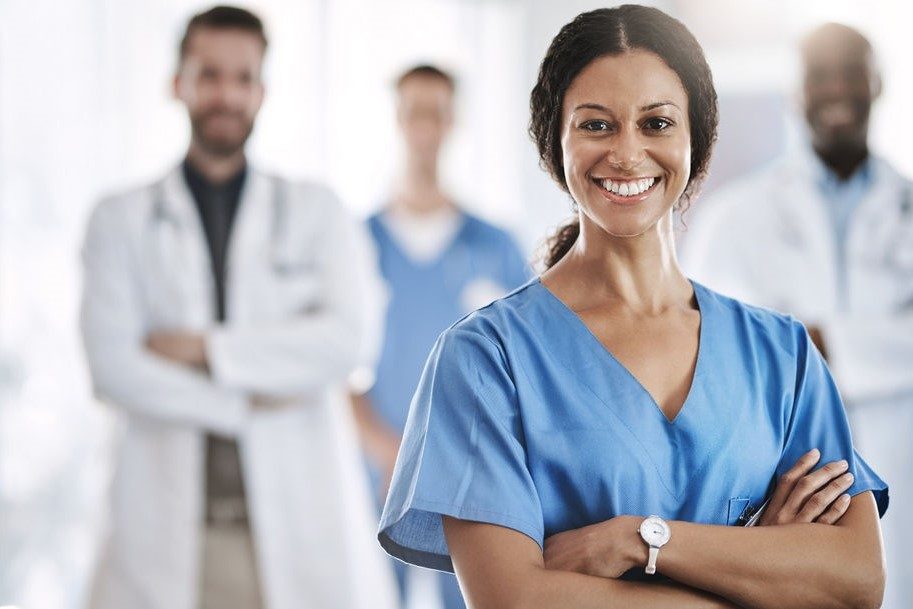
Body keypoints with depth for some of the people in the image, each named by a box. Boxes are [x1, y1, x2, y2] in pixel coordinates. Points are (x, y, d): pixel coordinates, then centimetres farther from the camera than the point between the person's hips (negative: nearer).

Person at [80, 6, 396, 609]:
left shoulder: (317, 212, 12)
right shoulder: (122, 220, 10)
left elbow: (349, 336, -4)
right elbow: (112, 364, -2)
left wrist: (206, 348, -6)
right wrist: (247, 404, -7)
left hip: (301, 520, 0)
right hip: (170, 530, 0)